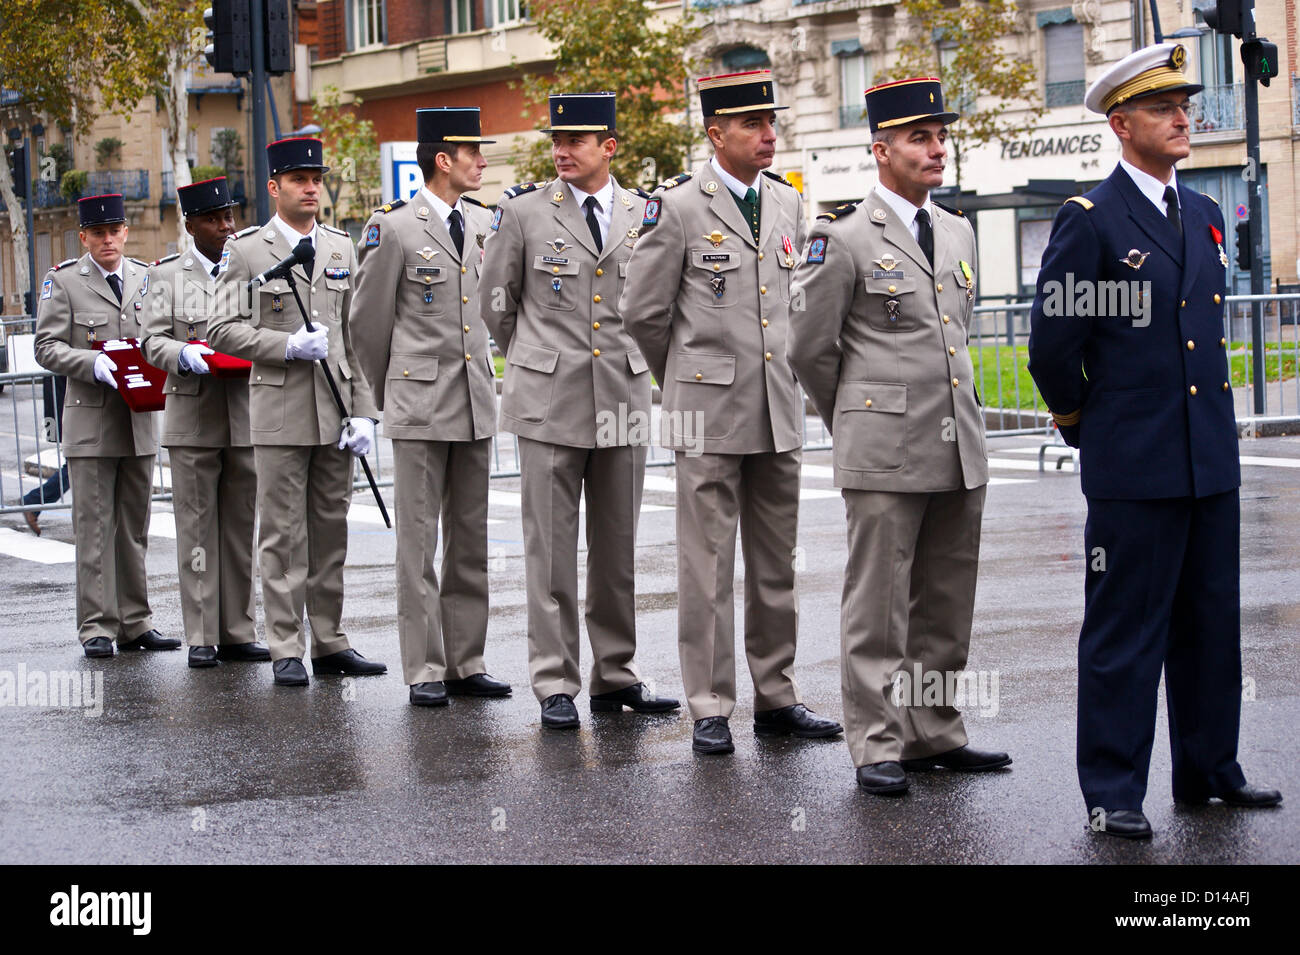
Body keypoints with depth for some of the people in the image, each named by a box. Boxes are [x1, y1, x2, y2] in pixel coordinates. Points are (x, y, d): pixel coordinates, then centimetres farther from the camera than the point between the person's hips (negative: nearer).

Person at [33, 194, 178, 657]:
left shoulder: (148, 278, 12)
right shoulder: (62, 281, 1)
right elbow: (47, 347, -4)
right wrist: (93, 364, -19)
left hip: (140, 422, 4)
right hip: (90, 423, -4)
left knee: (135, 527, 9)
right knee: (94, 527, -4)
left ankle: (135, 623, 15)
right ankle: (97, 627, 0)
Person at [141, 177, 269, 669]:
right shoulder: (167, 274, 6)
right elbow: (153, 342, 1)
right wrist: (185, 355, -20)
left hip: (247, 416, 2)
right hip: (193, 420, -2)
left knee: (242, 526, 5)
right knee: (197, 526, -1)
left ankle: (239, 632, 12)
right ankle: (201, 637, 3)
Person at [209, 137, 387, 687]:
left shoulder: (341, 249, 12)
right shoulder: (245, 250, 0)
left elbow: (358, 336, 10)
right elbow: (223, 330, -5)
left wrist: (363, 412, 2)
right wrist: (288, 346, -17)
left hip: (336, 414, 4)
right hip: (279, 413, -4)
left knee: (331, 530, 8)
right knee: (282, 534, -1)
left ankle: (330, 642, 16)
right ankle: (286, 650, 3)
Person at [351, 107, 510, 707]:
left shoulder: (485, 223, 10)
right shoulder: (395, 228, -8)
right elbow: (368, 321, 0)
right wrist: (388, 395, 9)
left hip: (477, 404, 6)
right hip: (421, 408, -6)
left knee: (471, 541, 8)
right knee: (418, 541, -1)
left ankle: (466, 663, 15)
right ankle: (425, 671, 3)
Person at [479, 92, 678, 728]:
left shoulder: (644, 215, 7)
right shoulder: (524, 211, 0)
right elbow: (495, 301, 9)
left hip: (624, 398, 3)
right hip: (550, 402, -2)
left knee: (619, 547, 8)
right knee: (551, 549, -1)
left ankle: (617, 676, 17)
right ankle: (555, 683, 5)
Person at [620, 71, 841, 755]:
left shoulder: (788, 203, 10)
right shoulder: (678, 208, -7)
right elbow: (642, 311, -1)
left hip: (779, 413, 5)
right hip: (709, 415, -5)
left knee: (776, 566, 10)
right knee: (707, 566, -1)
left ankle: (777, 698, 19)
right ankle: (709, 710, 6)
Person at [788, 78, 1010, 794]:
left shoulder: (958, 233, 14)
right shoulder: (844, 238, -7)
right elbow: (809, 349, -2)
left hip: (960, 453, 6)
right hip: (884, 455, -6)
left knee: (946, 603, 12)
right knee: (877, 606, -1)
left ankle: (934, 735, 21)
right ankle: (877, 745, 6)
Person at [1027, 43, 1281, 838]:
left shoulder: (1205, 216, 13)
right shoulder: (1091, 220, -8)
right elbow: (1053, 346, -6)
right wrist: (1084, 422, 4)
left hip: (1211, 461, 7)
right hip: (1134, 467, -7)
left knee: (1212, 625, 13)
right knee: (1125, 633, -1)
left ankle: (1209, 771, 25)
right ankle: (1113, 794, 6)